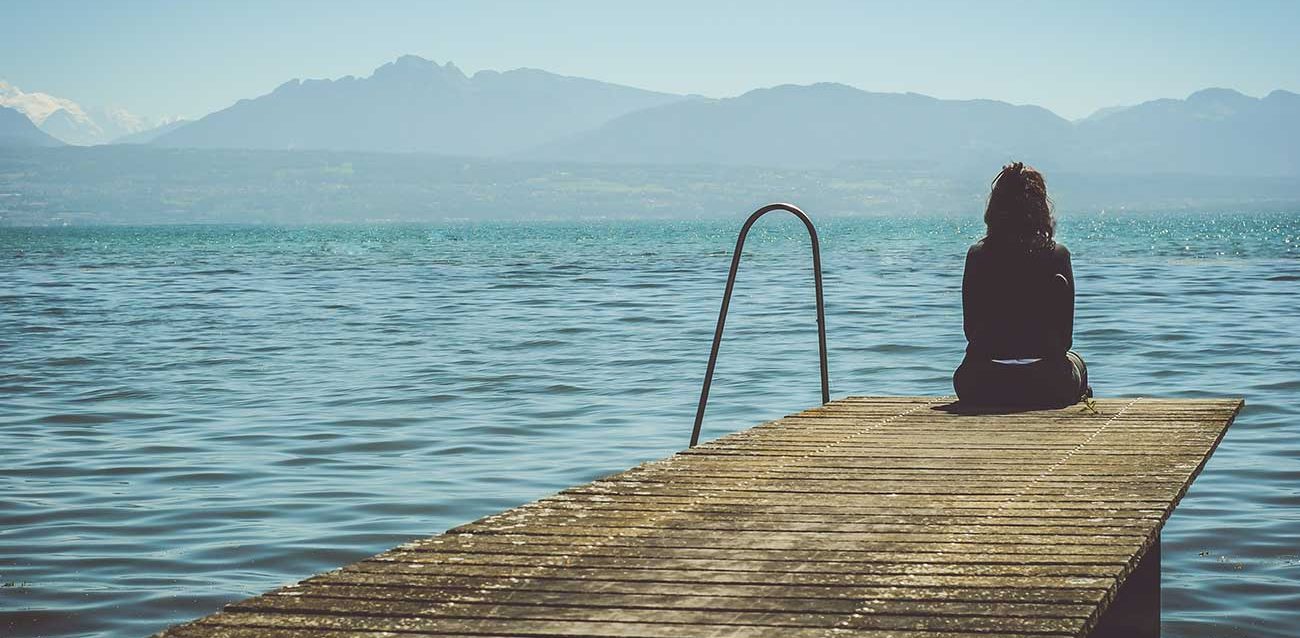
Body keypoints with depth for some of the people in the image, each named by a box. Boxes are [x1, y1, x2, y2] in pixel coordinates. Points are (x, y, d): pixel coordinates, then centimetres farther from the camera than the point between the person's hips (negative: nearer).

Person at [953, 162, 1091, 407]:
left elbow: (970, 329, 5)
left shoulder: (977, 255, -1)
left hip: (981, 389, 1)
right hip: (1045, 387, 0)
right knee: (1075, 362, 36)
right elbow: (1066, 335, -2)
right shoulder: (1057, 255, -4)